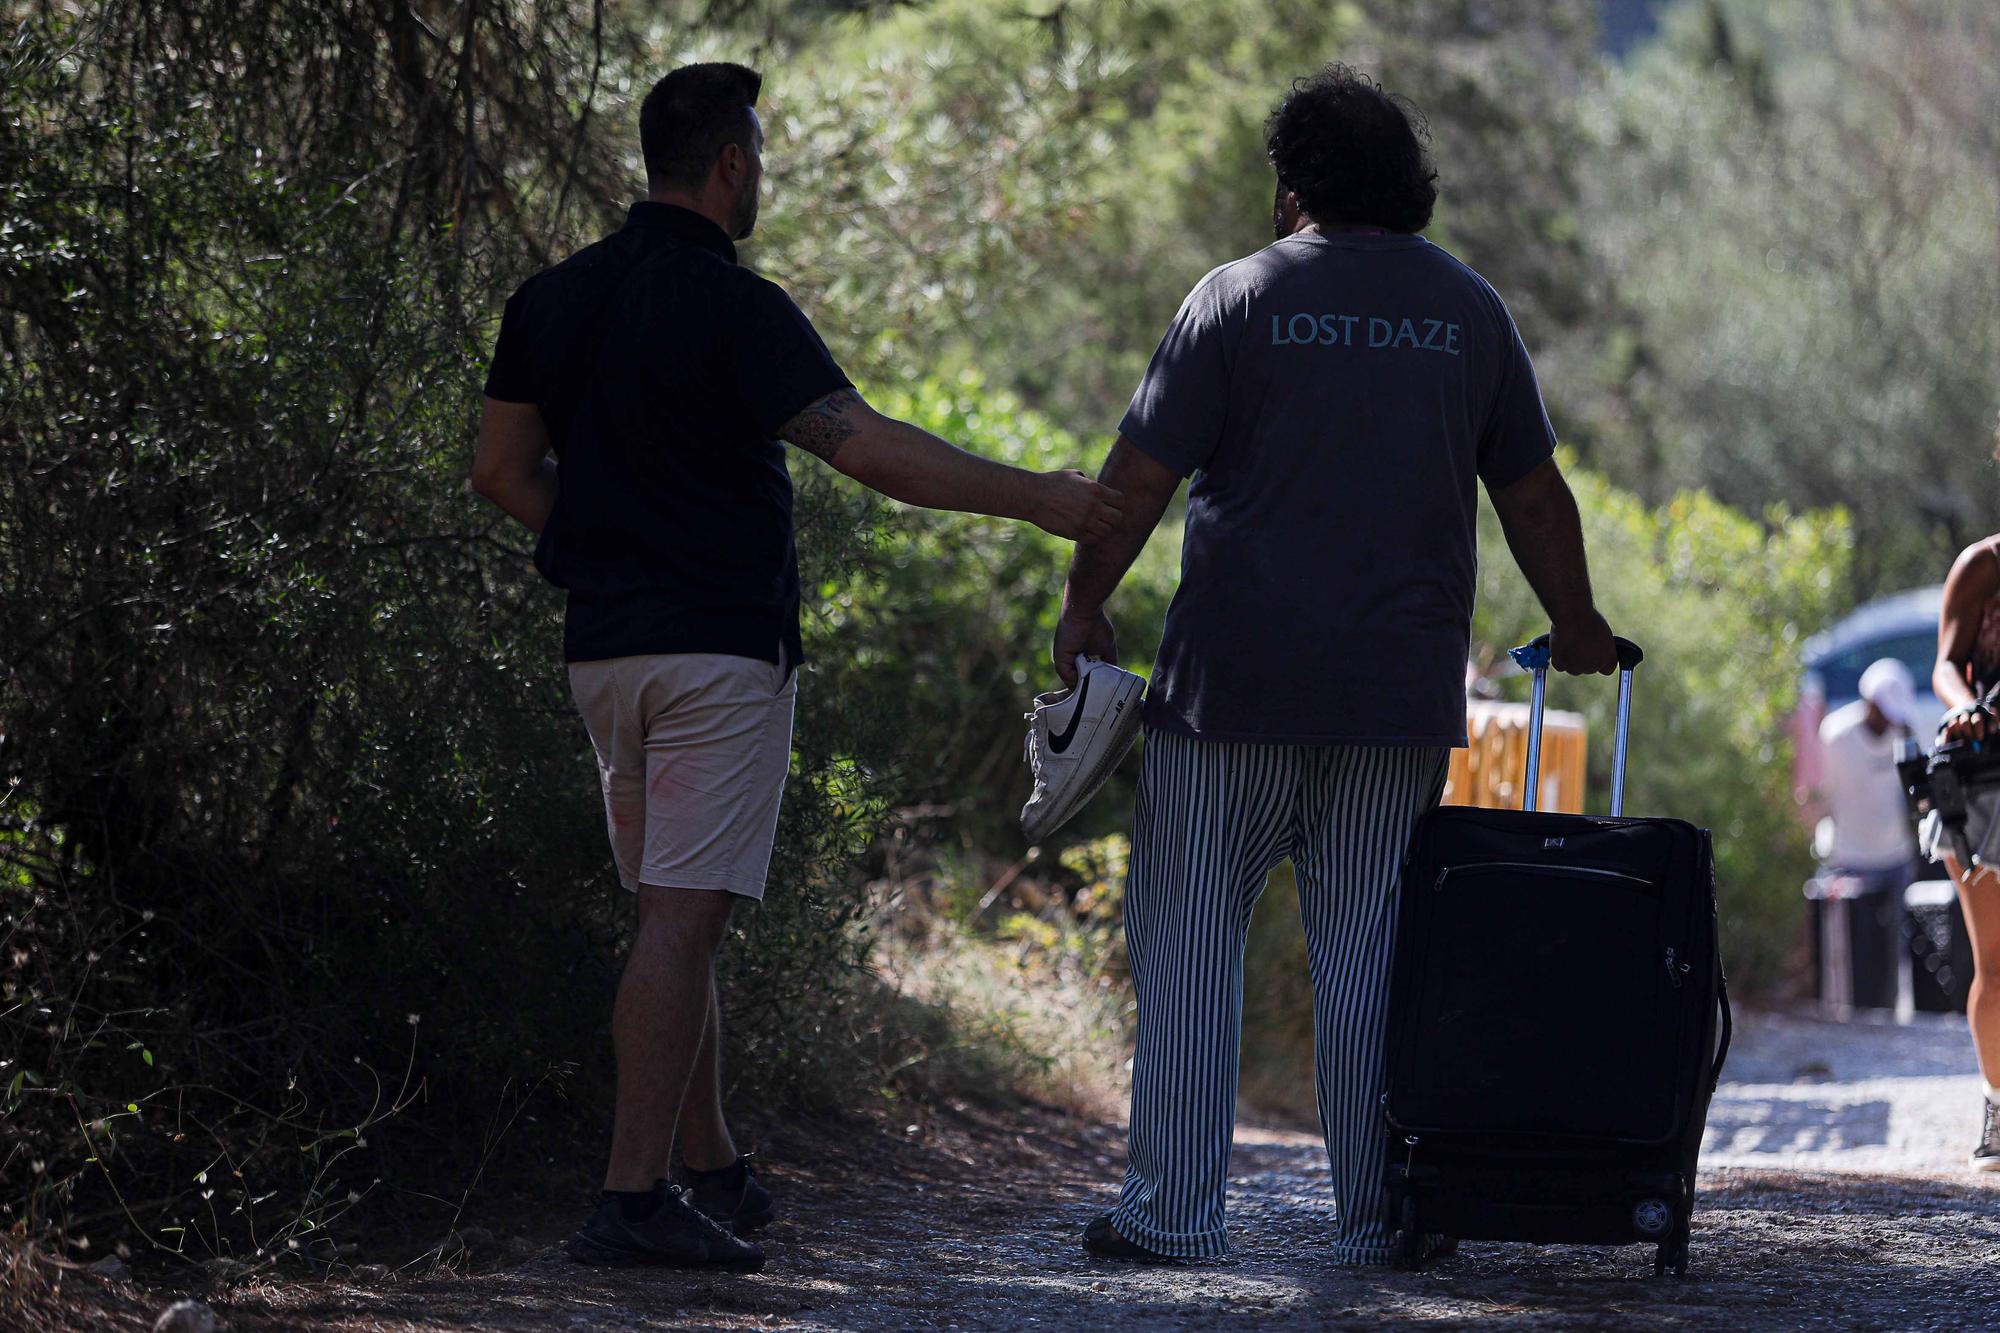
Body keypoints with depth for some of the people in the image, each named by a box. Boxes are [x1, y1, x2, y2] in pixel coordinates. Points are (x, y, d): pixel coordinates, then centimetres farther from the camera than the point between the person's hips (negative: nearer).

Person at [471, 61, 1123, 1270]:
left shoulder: (554, 300, 9)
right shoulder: (735, 308, -13)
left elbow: (504, 469, 13)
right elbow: (867, 449, -22)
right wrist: (1032, 498, -18)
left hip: (604, 648, 7)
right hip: (723, 648, -7)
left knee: (677, 918, 16)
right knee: (685, 920, -9)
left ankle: (712, 1172, 21)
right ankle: (634, 1199, -13)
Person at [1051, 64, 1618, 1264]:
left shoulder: (1241, 296, -1)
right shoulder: (1468, 309, 8)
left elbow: (1141, 477, -4)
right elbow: (1534, 496, 12)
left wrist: (1084, 606, 8)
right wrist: (1578, 626, 26)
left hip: (1237, 680, -3)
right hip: (1402, 691, 3)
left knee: (1188, 940, 4)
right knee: (1371, 952, 8)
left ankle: (1174, 1208, 0)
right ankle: (1377, 1213, 8)